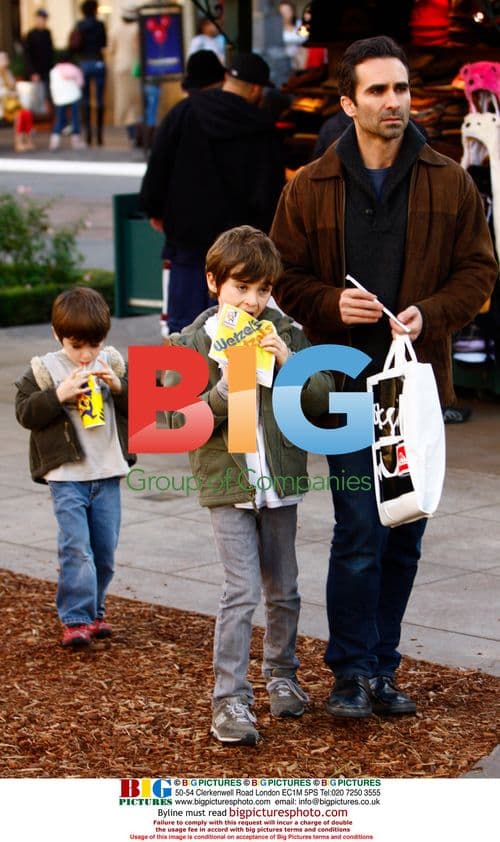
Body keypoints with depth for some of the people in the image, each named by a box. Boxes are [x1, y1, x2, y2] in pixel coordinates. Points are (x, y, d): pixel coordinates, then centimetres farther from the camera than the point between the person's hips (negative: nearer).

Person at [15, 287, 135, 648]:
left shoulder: (113, 364, 5)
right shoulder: (44, 369, -4)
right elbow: (25, 413, -8)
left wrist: (119, 386, -13)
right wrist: (59, 395, -21)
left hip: (107, 473, 4)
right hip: (66, 476, -3)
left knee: (105, 548, 10)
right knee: (76, 548, -11)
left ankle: (94, 612, 25)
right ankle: (75, 620, -6)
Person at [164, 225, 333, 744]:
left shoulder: (285, 334, 2)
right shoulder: (190, 344, -4)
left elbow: (322, 401, -3)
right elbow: (181, 423, -10)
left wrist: (288, 362, -17)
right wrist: (227, 387, -21)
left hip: (279, 482, 3)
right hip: (227, 486, -3)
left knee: (284, 591, 13)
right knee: (242, 591, -10)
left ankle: (281, 676, 33)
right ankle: (230, 700, -5)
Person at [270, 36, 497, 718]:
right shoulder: (310, 189, 0)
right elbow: (285, 279, 5)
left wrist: (431, 312, -12)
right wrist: (331, 303, -15)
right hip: (347, 384, -2)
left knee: (405, 537, 10)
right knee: (360, 532, -7)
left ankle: (381, 668, 23)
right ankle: (353, 672, 5)